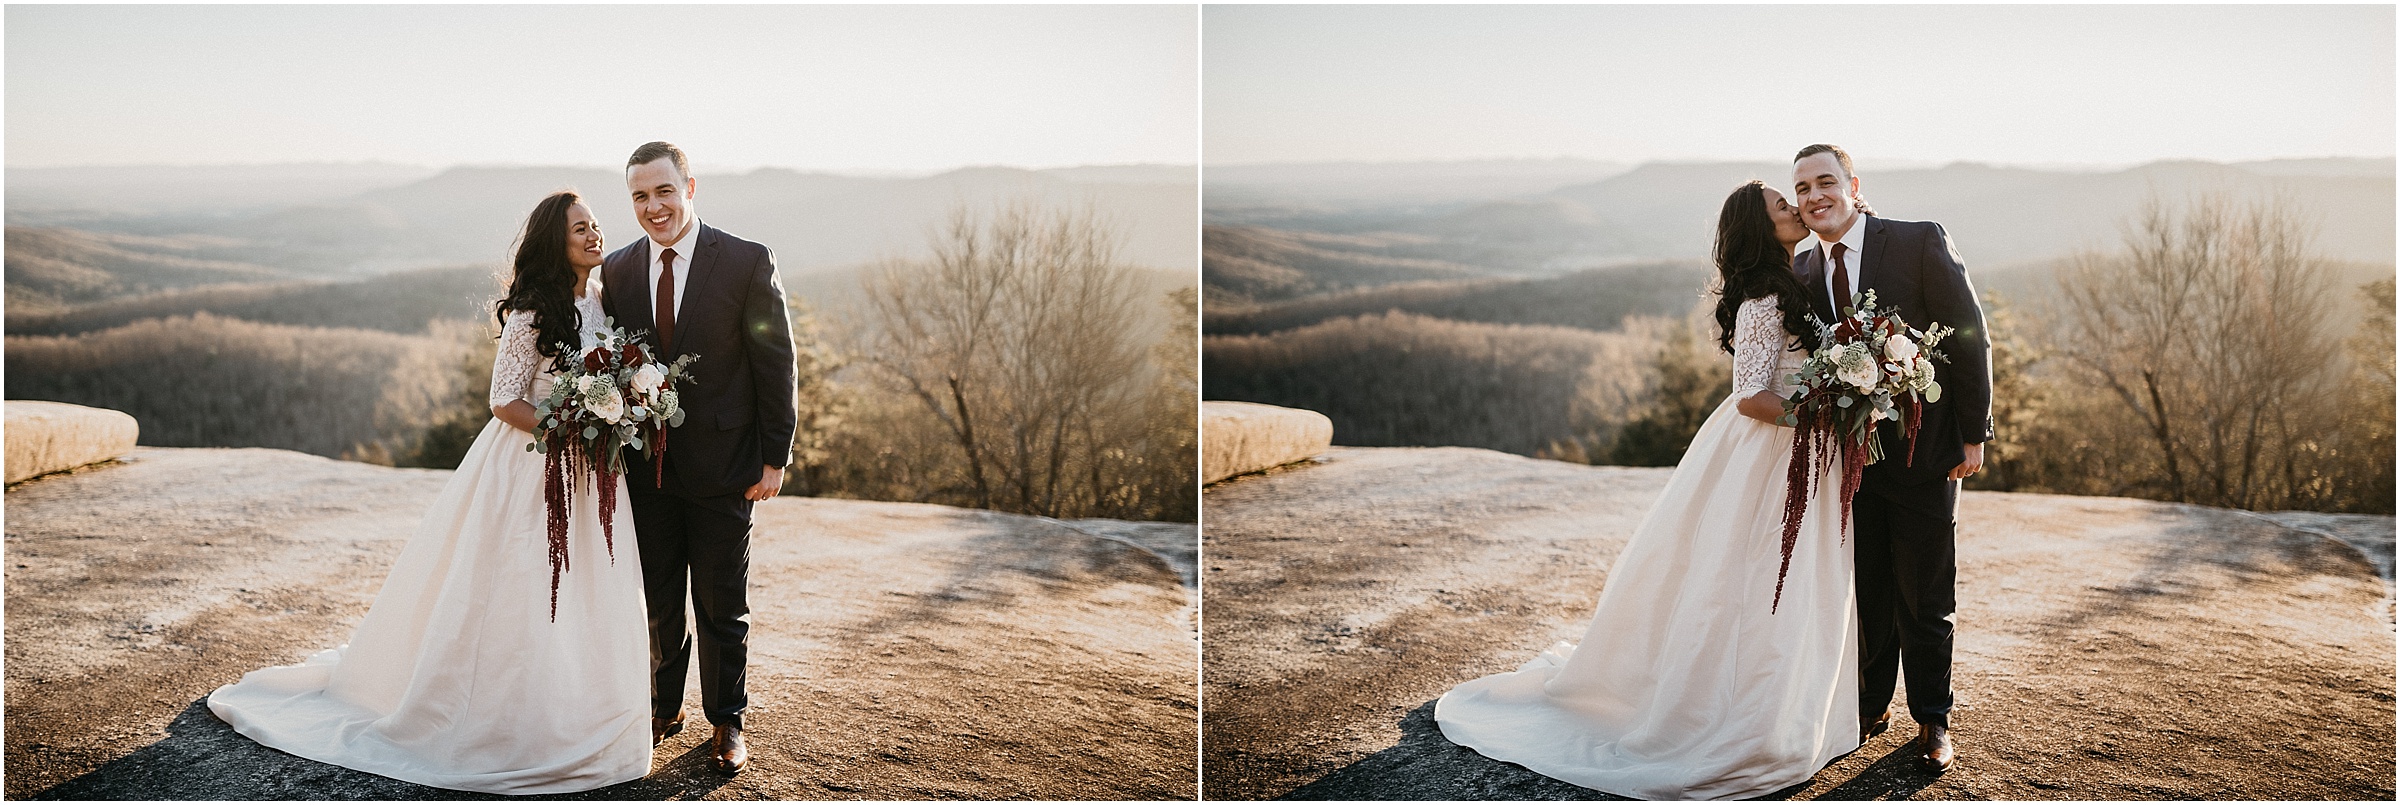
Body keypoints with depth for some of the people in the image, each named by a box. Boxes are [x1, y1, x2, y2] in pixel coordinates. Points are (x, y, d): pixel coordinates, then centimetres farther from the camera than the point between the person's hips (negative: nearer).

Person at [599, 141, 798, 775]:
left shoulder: (748, 263, -9)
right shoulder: (617, 271, 3)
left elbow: (776, 365, -7)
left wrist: (774, 459, -10)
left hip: (723, 467, -3)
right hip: (646, 470, 3)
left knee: (723, 605, 8)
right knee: (657, 600, 15)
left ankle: (726, 722, 23)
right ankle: (664, 708, 33)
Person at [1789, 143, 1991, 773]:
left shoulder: (1921, 243, -10)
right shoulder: (1803, 271, 3)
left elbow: (1970, 338, -8)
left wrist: (1974, 435, -10)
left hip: (1922, 452, -3)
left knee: (1925, 596, 7)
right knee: (1863, 591, 12)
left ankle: (1932, 722, 21)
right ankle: (1869, 707, 28)